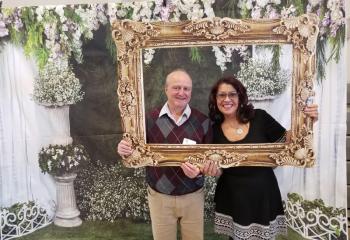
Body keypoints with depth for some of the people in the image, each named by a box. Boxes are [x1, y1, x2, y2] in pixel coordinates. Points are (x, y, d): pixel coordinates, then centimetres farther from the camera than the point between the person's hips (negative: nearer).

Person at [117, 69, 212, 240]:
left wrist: (199, 170, -22)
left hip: (193, 196, 1)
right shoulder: (150, 119, -6)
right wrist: (125, 150, -21)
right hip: (159, 197, 0)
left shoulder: (202, 121, -6)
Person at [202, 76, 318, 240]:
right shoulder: (215, 130, -4)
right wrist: (211, 168, -20)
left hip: (263, 195, 0)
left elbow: (288, 141, -2)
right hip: (233, 199, 1)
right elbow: (219, 169, 2)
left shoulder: (259, 118, -9)